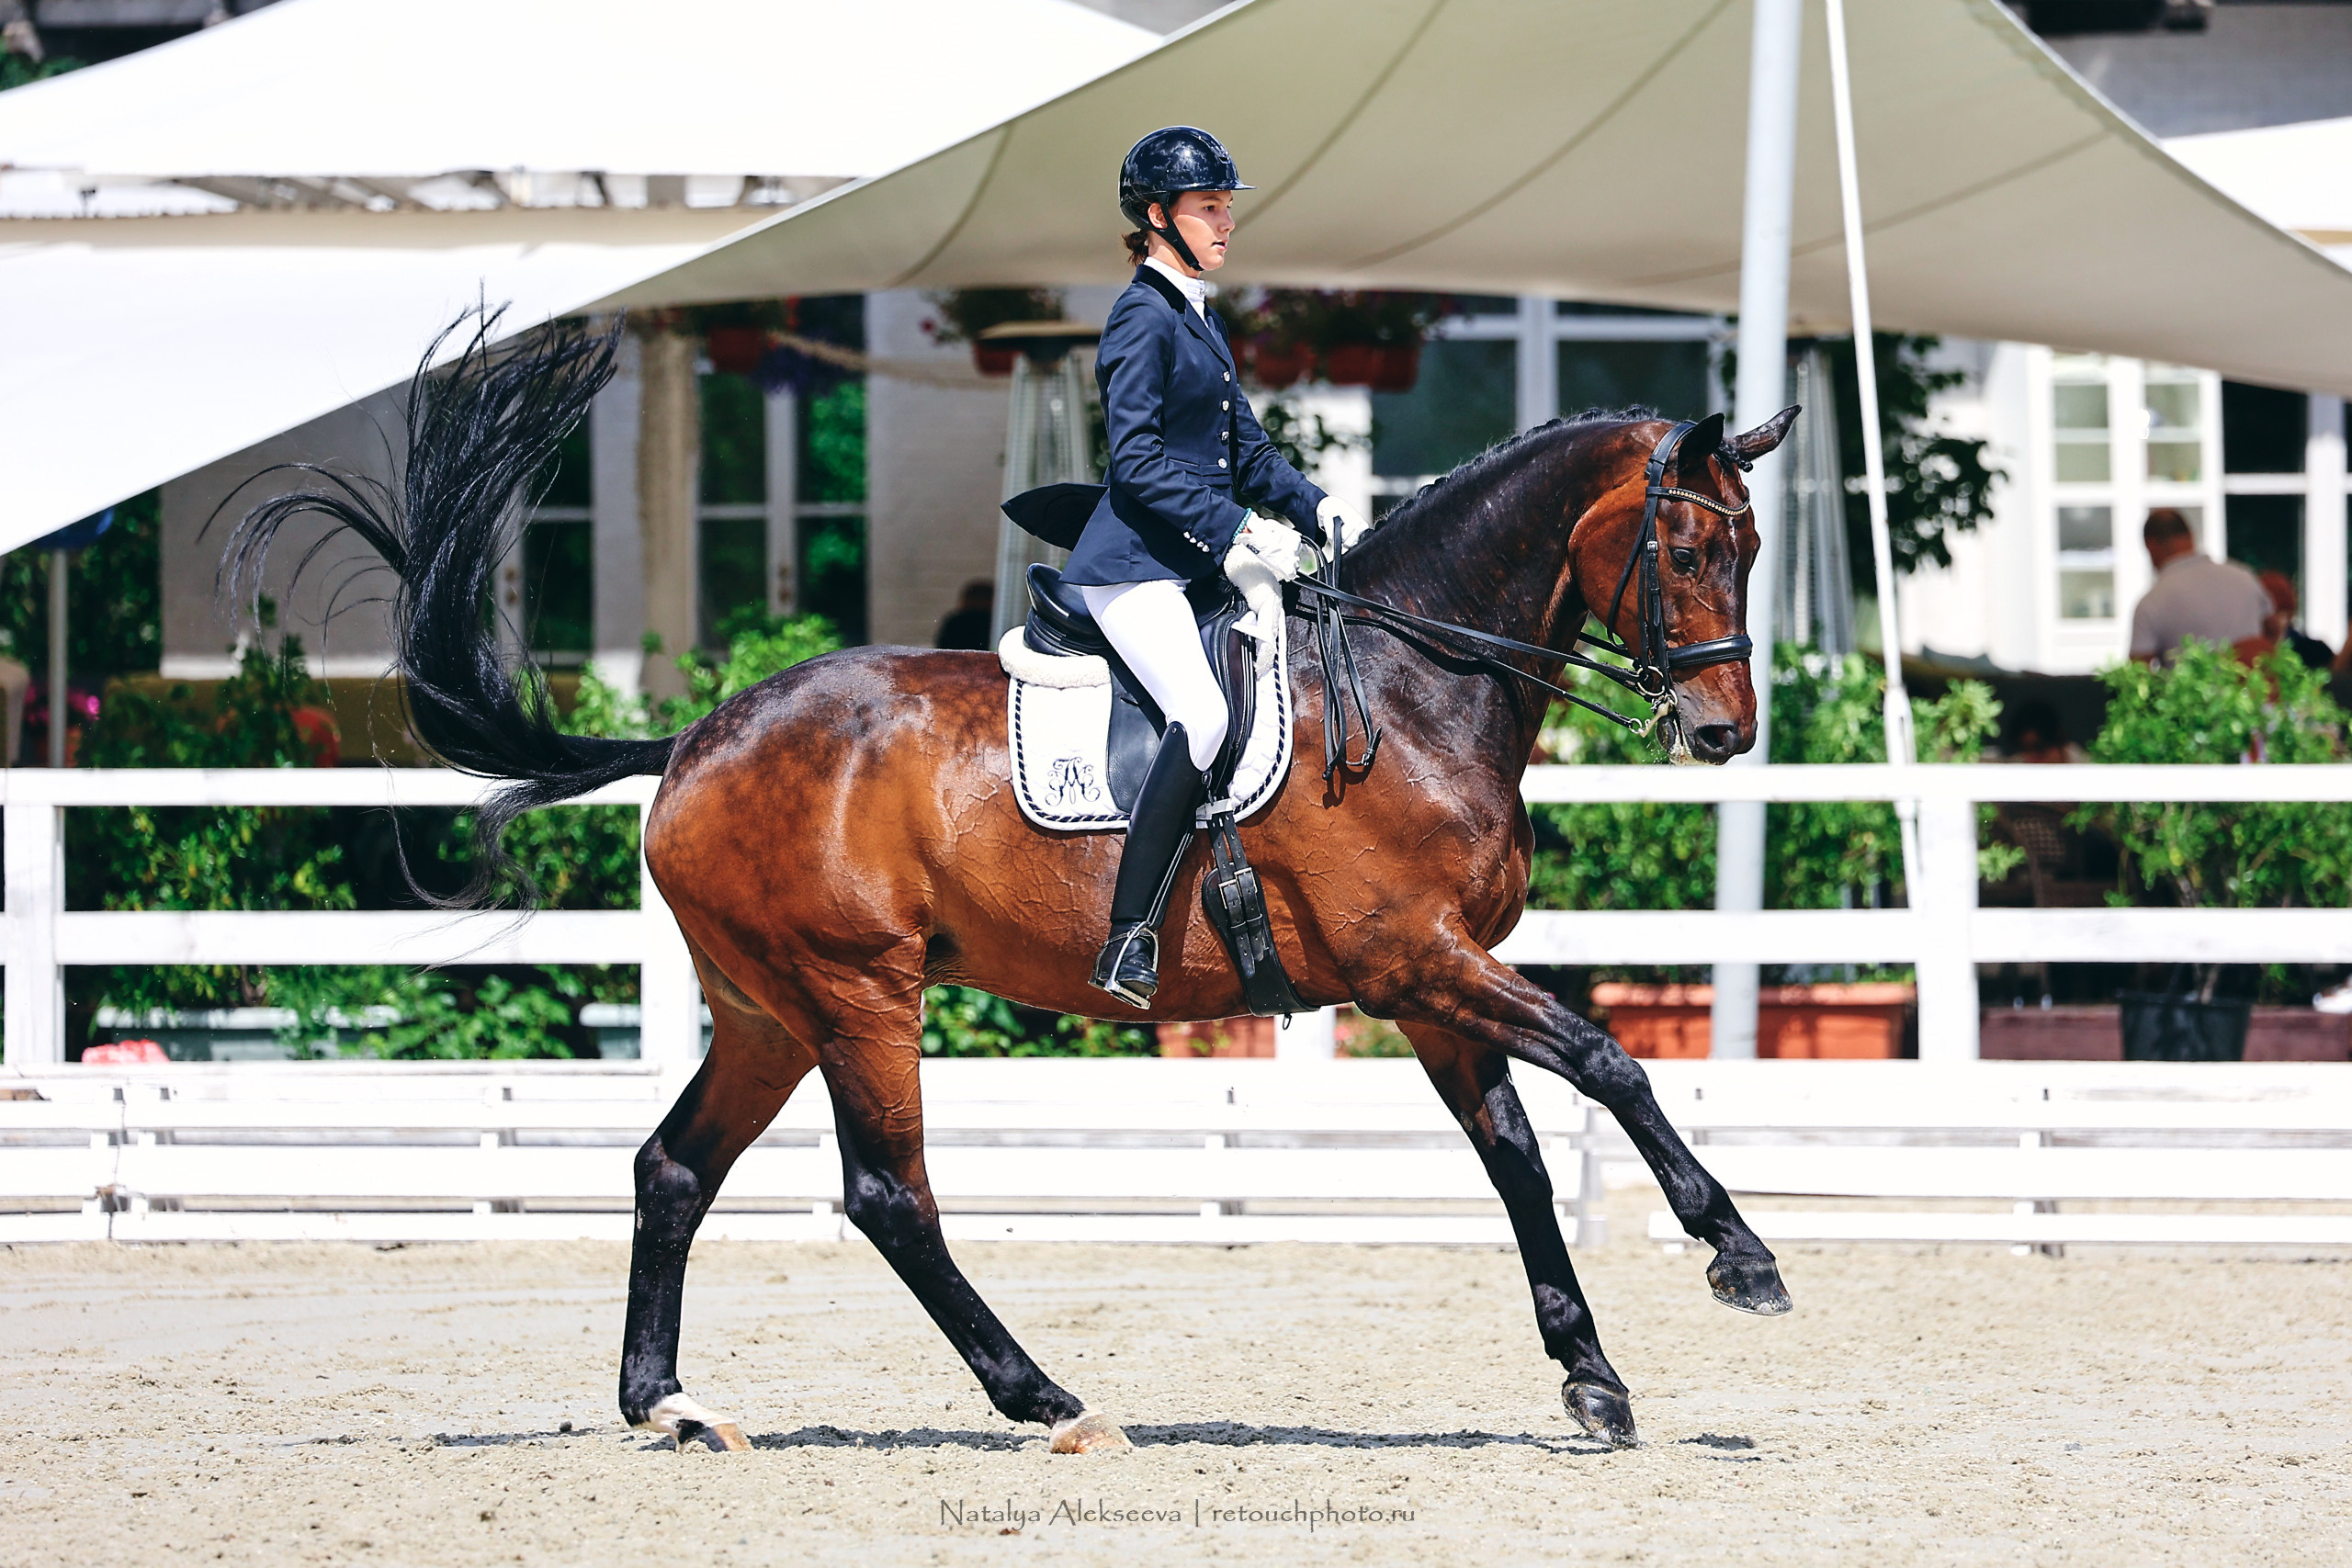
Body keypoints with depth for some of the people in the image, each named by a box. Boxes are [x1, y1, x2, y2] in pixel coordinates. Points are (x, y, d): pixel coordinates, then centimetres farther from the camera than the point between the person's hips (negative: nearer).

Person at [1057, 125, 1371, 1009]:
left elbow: (1245, 452, 23)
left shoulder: (1201, 321, 20)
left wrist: (1319, 512, 8)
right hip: (1134, 566, -10)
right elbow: (1137, 462, -17)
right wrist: (1232, 535, -22)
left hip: (1205, 563, 10)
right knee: (1202, 716, -28)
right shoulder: (1144, 319, -9)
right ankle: (1128, 945, -28)